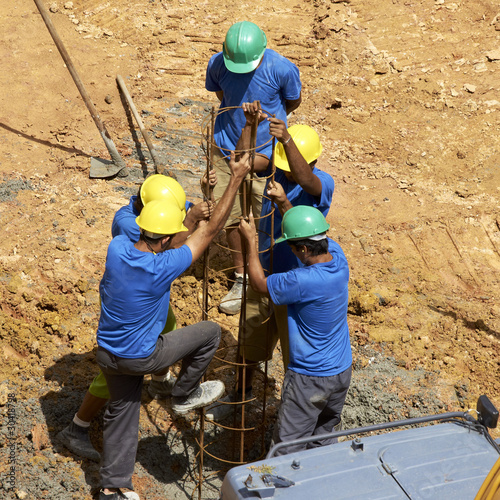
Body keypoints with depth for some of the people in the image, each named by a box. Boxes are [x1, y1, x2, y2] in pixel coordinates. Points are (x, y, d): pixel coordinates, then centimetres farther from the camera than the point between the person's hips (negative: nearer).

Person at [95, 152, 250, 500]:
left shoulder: (117, 248, -15)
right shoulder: (162, 269, -31)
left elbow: (152, 243, 8)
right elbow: (211, 231, -26)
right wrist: (237, 179, -22)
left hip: (108, 352, 6)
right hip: (140, 358, -6)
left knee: (121, 414, 24)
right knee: (210, 332, 8)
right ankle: (184, 396, 26)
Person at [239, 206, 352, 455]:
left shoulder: (304, 281, -32)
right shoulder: (337, 256, -11)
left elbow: (259, 283, -14)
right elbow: (313, 232, 11)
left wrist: (250, 240, -5)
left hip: (310, 378, -8)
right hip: (342, 371, 8)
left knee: (287, 449, 7)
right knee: (324, 440, 25)